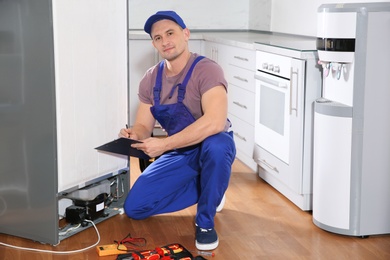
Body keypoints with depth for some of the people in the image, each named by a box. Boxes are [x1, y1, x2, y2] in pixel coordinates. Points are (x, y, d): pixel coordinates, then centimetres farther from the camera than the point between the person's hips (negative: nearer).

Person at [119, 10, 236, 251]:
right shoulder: (150, 80, -3)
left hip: (212, 146, -5)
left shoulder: (207, 70, -23)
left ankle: (205, 222, -18)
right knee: (134, 208, -4)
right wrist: (134, 135, -24)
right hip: (179, 153, 6)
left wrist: (164, 145, -40)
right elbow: (144, 127, 2)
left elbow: (215, 122, -38)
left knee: (215, 145, -42)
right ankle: (205, 190, 15)